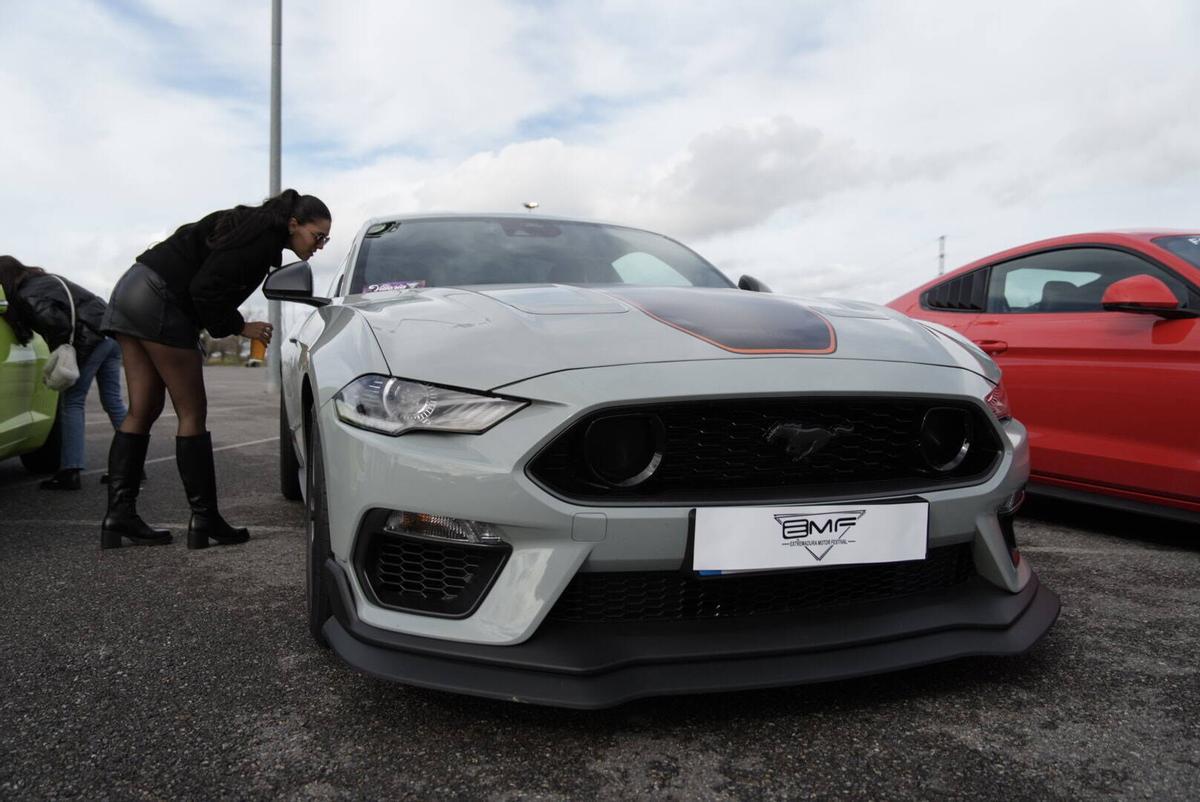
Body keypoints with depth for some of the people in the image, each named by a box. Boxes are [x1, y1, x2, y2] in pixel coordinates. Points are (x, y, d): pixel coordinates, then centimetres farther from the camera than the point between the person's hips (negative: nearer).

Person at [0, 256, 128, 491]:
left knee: (72, 403, -1)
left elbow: (58, 323, -18)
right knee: (113, 401, 10)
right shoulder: (44, 279, 23)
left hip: (91, 338, -9)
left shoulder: (27, 295, -6)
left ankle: (70, 472, -3)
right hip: (110, 333, 9)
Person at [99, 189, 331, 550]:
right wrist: (240, 326, -6)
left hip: (132, 290, 10)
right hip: (160, 300, -10)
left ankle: (119, 515, 8)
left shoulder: (252, 226, 17)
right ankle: (204, 518, 2)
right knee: (192, 414, -3)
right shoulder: (263, 236, -13)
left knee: (142, 412, 8)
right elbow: (205, 288, -19)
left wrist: (234, 324, 10)